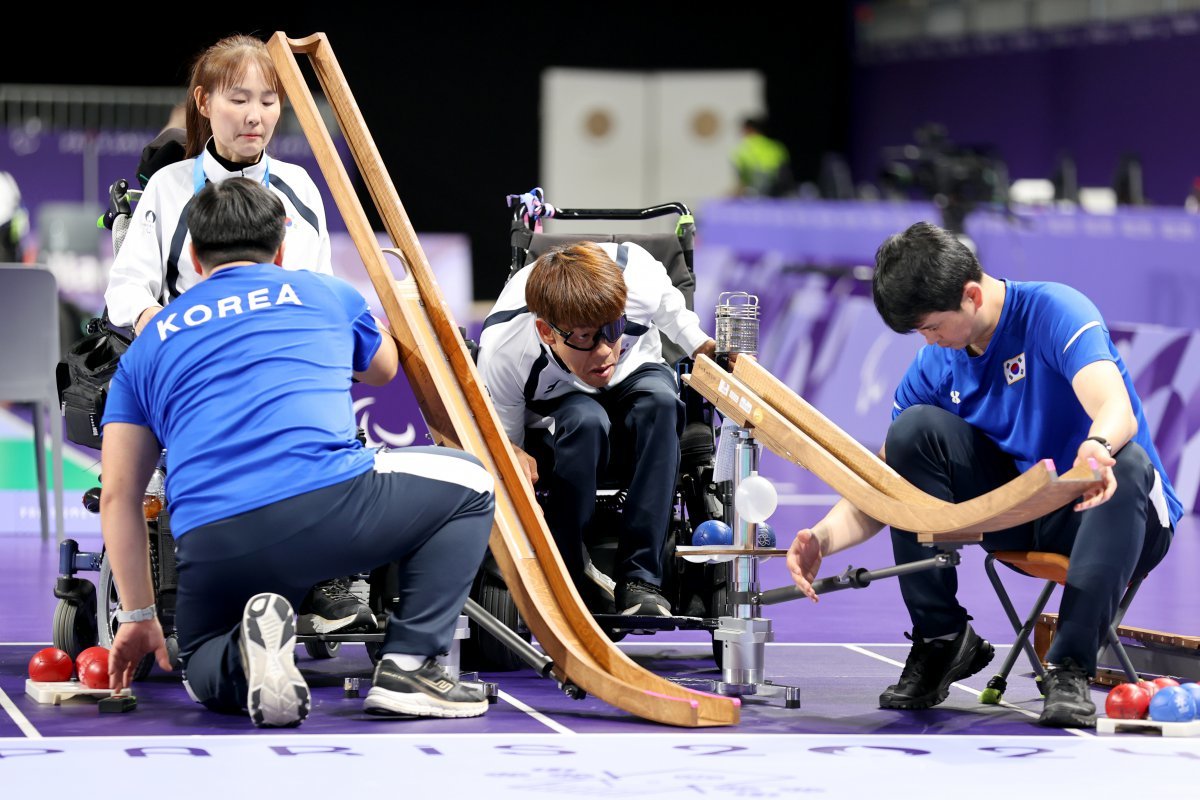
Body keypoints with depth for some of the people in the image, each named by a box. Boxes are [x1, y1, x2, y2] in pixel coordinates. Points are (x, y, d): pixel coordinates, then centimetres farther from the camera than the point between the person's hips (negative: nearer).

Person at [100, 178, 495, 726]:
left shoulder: (149, 344, 25)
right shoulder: (326, 294, 22)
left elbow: (118, 495, 22)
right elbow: (384, 369, 45)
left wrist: (138, 616, 29)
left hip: (209, 547, 2)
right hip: (330, 505, -2)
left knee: (205, 672, 32)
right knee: (467, 481, 26)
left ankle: (245, 657, -7)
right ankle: (408, 668, 10)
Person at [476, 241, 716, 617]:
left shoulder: (637, 275, -31)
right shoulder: (503, 355, -34)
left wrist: (701, 346, 4)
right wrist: (513, 456, -40)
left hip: (633, 379, 2)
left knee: (659, 397, -35)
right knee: (585, 420, -39)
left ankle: (640, 577, -34)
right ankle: (567, 568, -21)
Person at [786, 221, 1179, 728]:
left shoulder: (1053, 312, -18)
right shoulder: (934, 367, -1)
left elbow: (1117, 410, -36)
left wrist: (1097, 448, -60)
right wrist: (824, 539, -21)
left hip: (1097, 515, -5)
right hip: (1020, 520, 5)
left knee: (1127, 463, -39)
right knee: (913, 430, -14)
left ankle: (1070, 667, -32)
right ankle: (941, 639, -9)